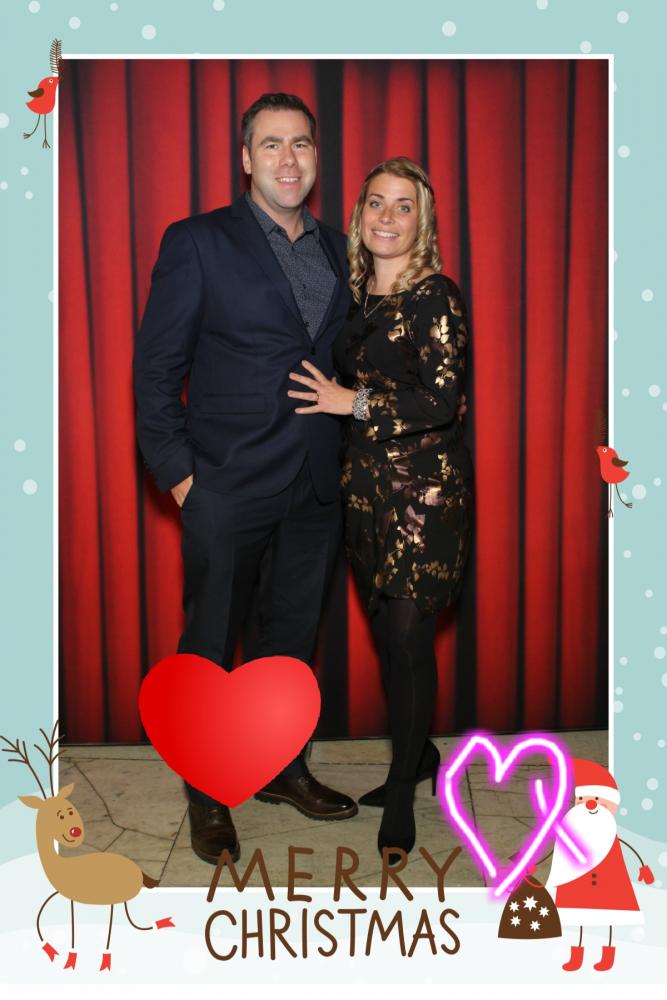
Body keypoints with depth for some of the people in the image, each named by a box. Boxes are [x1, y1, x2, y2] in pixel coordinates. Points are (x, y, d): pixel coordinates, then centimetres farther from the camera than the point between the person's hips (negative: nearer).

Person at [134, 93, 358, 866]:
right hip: (227, 486, -5)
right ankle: (207, 795, 25)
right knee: (211, 645, 7)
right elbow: (156, 367, -6)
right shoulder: (197, 242, -5)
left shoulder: (336, 251, 11)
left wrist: (344, 453, 5)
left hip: (315, 486, 5)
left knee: (293, 636, 17)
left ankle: (280, 768, 36)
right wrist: (177, 473, -11)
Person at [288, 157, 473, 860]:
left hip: (424, 486, -6)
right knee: (385, 630, 12)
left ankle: (403, 791, 15)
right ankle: (417, 755, 33)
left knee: (409, 636, -1)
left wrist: (354, 402, -15)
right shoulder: (356, 293, 10)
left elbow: (443, 400, -18)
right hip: (365, 482, 7)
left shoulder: (435, 296, -10)